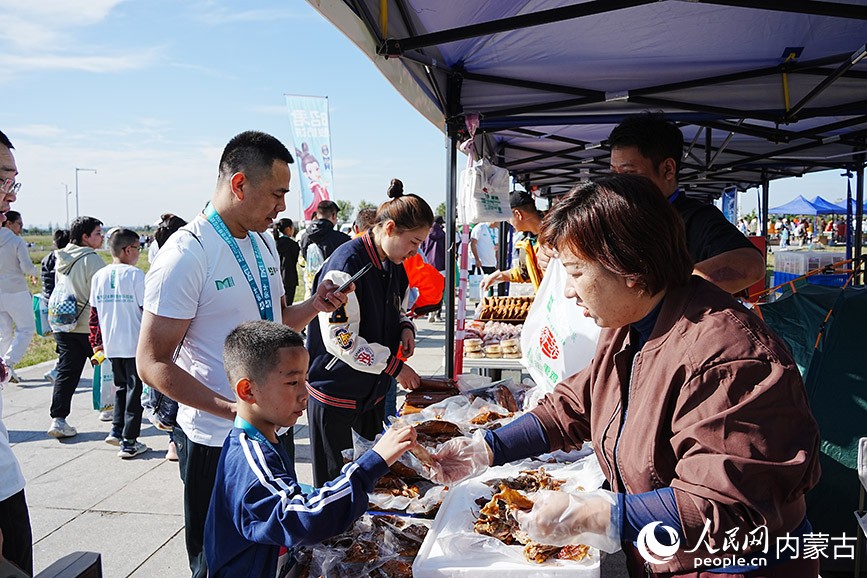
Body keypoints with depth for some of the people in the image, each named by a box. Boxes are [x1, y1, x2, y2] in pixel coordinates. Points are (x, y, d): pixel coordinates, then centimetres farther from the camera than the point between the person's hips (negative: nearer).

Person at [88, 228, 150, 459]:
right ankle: (129, 442, 7)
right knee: (134, 390, 4)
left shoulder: (99, 276, 5)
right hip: (135, 344, -5)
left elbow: (94, 313, 9)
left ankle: (117, 430, 23)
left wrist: (96, 342, 18)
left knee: (121, 386, 23)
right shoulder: (135, 274, -12)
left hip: (111, 345, 5)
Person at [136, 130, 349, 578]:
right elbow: (152, 364, -19)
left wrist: (314, 306, -2)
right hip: (216, 441, -7)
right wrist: (233, 410, -29)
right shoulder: (186, 255, -19)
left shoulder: (263, 243, 7)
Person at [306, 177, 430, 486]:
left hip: (373, 390, 8)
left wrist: (405, 327, -2)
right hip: (334, 394, -8)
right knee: (333, 481, 8)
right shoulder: (346, 263, -22)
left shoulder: (393, 264, 5)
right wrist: (395, 367, -19)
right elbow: (341, 339, -25)